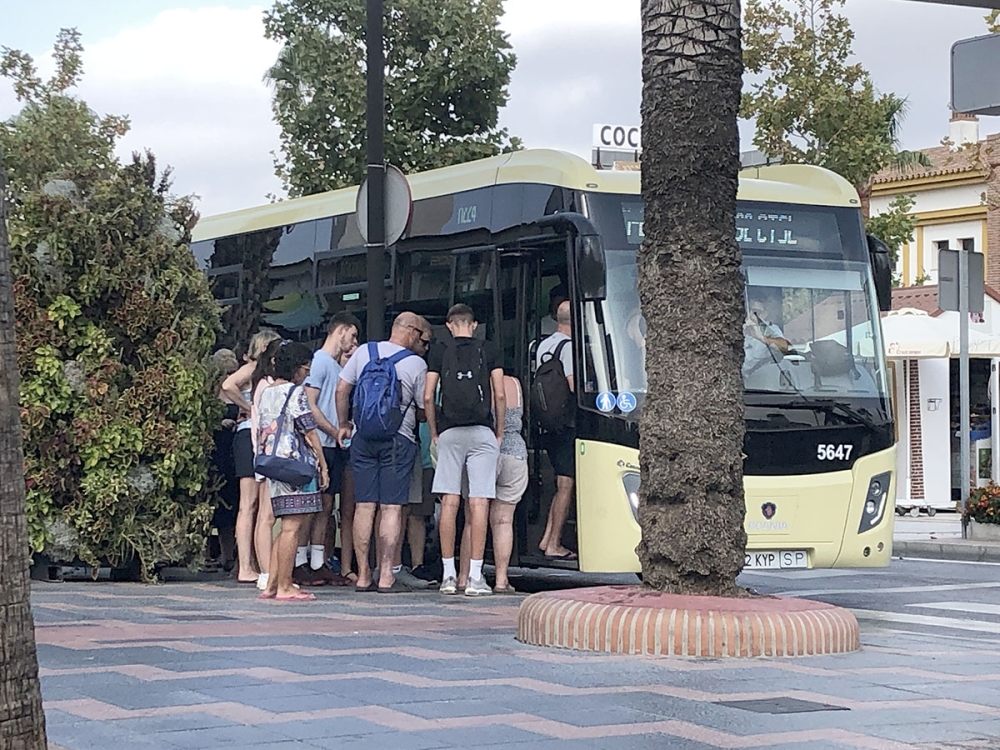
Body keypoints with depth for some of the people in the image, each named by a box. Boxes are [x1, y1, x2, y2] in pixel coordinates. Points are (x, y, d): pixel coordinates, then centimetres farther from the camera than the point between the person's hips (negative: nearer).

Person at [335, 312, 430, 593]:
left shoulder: (364, 352, 7)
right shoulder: (416, 364, -5)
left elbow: (341, 390, 8)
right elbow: (424, 411, -1)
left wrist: (343, 424, 19)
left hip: (362, 438, 4)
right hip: (398, 441, -4)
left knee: (364, 506, 5)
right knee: (392, 508, -3)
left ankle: (363, 575, 6)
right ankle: (385, 576, -6)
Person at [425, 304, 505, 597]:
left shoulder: (439, 353, 7)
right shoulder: (489, 350, 6)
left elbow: (428, 397, 2)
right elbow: (500, 395, 1)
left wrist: (434, 433, 13)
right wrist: (499, 433, 10)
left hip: (450, 432, 1)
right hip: (482, 431, -1)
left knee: (449, 502, 3)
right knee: (479, 503, -4)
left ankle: (448, 575, 3)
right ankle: (475, 577, -8)